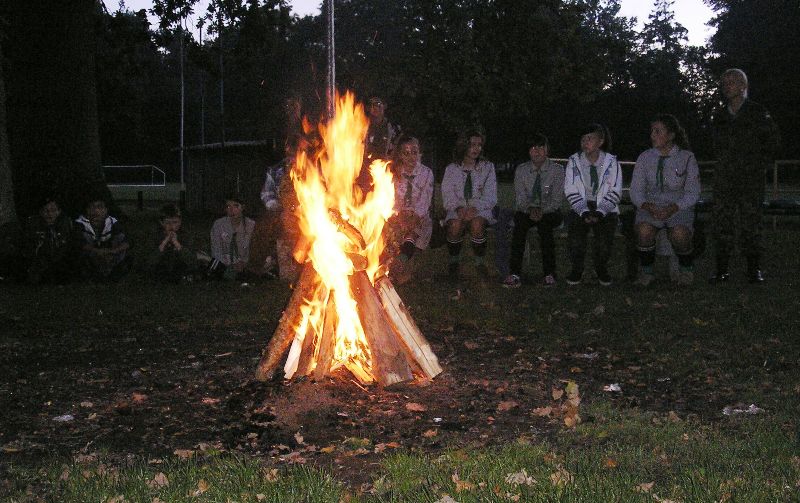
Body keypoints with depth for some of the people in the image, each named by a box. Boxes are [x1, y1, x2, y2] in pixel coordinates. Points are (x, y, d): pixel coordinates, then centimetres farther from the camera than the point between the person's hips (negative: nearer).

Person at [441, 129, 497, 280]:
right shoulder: (452, 169, 9)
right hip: (457, 210, 0)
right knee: (455, 225, -34)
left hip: (480, 210, 0)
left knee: (477, 224, -35)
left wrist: (475, 208, -20)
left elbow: (490, 197, -1)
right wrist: (458, 208, -21)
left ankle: (480, 262, -14)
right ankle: (453, 262, -10)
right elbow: (447, 196, 1)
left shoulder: (487, 167, 8)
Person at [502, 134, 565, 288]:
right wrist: (530, 209, -22)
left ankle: (549, 274, -32)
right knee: (520, 222, -32)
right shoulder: (521, 170, 5)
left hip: (550, 212, -1)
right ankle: (514, 274, -38)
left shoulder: (557, 170, -1)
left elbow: (556, 199, -8)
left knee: (544, 223, -36)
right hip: (527, 211, 1)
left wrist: (542, 211, -25)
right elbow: (520, 197, -1)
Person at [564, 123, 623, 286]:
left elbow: (614, 192, -5)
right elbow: (571, 192, -3)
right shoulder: (574, 161, 1)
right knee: (575, 238, -24)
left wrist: (599, 212, -18)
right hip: (580, 208, 1)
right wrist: (584, 212, -16)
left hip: (605, 209, -1)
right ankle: (577, 269, 0)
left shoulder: (611, 162, -2)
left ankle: (601, 269, 4)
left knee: (604, 239, -24)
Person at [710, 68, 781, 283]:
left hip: (751, 177, -4)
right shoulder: (719, 117, 12)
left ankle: (754, 269, 2)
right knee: (721, 221, -1)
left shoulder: (758, 113, -1)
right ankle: (722, 269, 4)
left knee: (750, 221, -5)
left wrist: (761, 164, 3)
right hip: (724, 178, 4)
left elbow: (773, 140, 8)